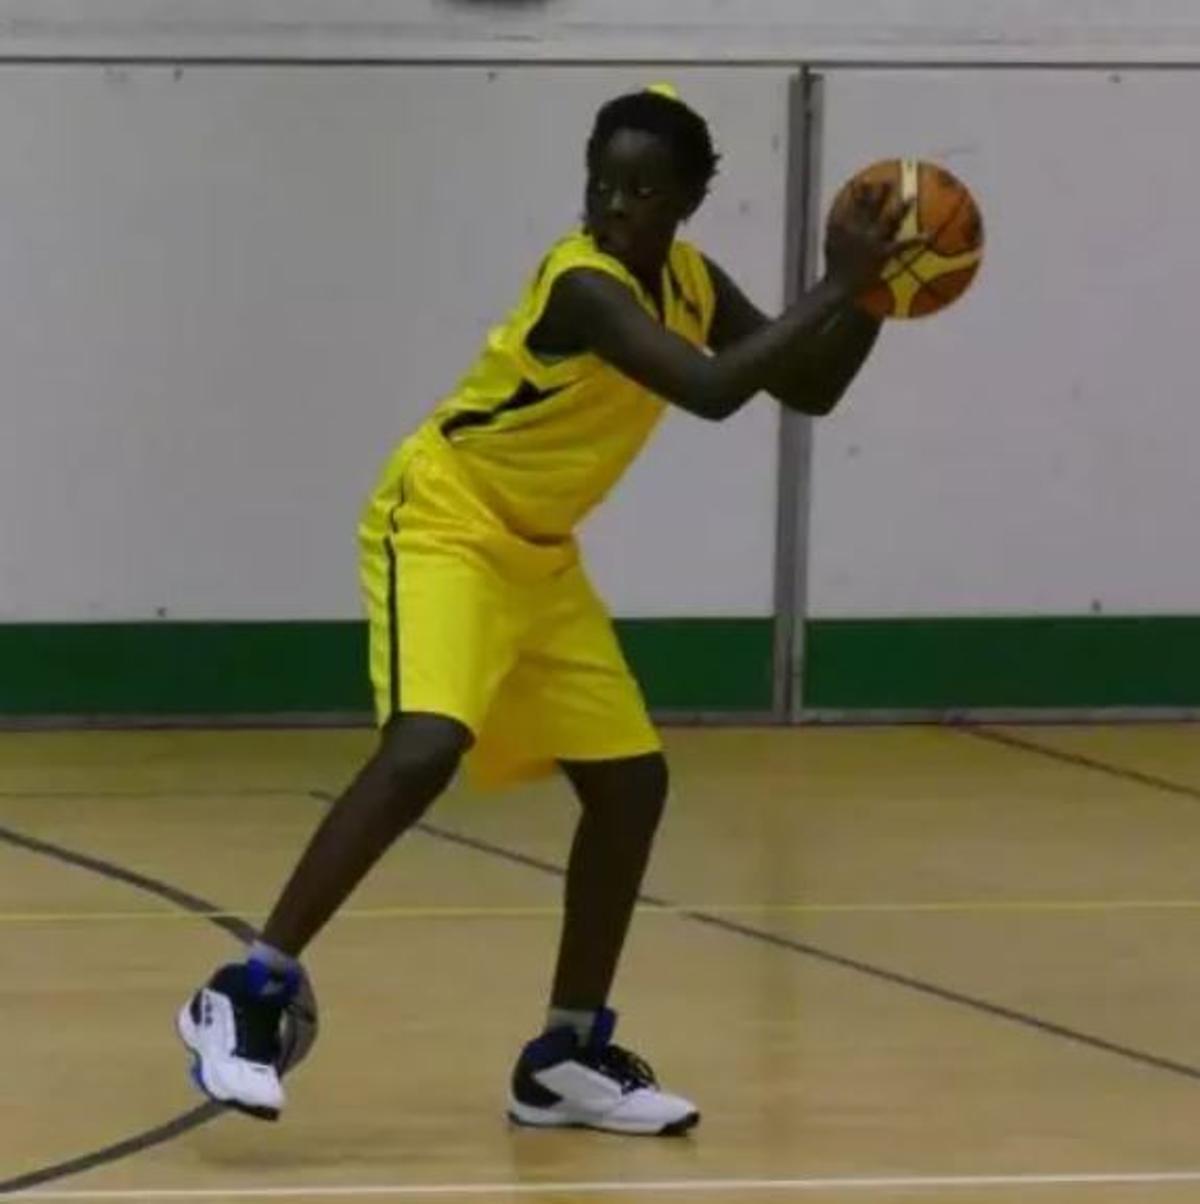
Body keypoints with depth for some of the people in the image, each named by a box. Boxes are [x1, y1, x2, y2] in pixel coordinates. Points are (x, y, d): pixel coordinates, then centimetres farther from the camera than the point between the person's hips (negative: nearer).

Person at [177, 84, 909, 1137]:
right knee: (423, 751, -29)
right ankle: (247, 995, -24)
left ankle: (568, 1056, 17)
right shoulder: (584, 285, -25)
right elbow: (713, 391, -38)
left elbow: (807, 391, 9)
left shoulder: (692, 284, 2)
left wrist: (868, 297, -7)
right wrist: (836, 286, -34)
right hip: (444, 524, -9)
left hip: (539, 554, 9)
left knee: (631, 782, 7)